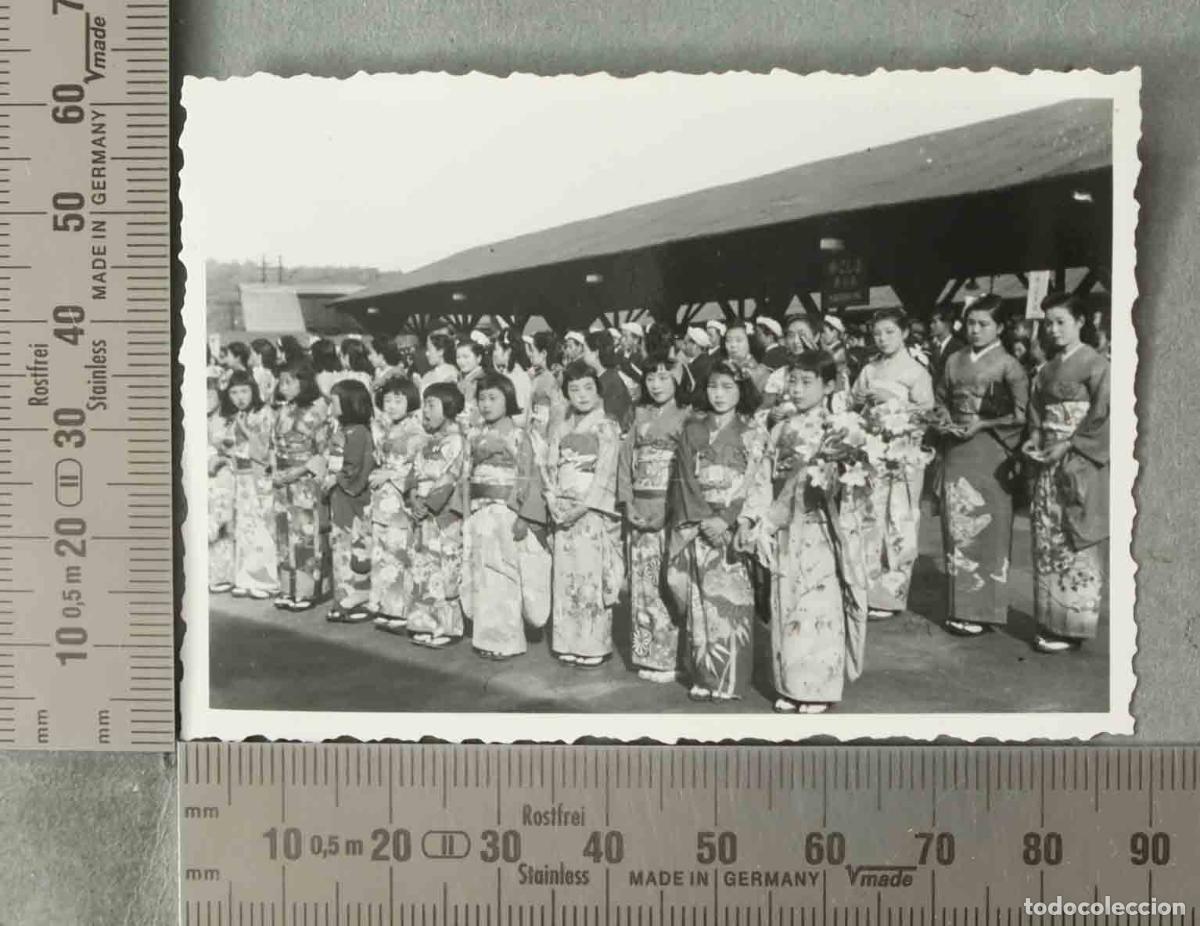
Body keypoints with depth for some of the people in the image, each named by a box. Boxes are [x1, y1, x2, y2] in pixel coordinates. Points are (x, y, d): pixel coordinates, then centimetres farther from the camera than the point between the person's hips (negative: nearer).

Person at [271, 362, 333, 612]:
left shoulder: (317, 411, -8)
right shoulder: (282, 411, 12)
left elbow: (323, 450, -10)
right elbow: (276, 446, 17)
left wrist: (300, 470, -15)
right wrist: (277, 473, 4)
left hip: (307, 481, -6)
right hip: (283, 480, 6)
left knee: (306, 533, -4)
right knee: (284, 533, 8)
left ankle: (307, 591, 2)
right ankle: (288, 589, 15)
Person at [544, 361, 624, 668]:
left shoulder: (607, 427, 0)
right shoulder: (560, 430, 15)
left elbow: (605, 474, -8)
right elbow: (550, 470, 10)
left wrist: (582, 507, -15)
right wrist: (553, 503, -6)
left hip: (593, 510, -5)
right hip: (562, 512, 5)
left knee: (592, 577, -6)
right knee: (565, 578, 5)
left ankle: (594, 646, 1)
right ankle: (568, 644, 12)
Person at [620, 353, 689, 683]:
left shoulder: (685, 417, 1)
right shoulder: (640, 417, 15)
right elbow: (626, 461, 12)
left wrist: (672, 510, -15)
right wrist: (628, 504, -1)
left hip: (672, 510, -4)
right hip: (640, 512, 4)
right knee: (642, 582, 5)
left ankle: (671, 658, 2)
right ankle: (647, 656, 14)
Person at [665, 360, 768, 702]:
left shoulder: (752, 432, 4)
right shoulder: (692, 429, 11)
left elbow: (752, 482, -4)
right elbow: (685, 478, 2)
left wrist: (725, 519, -15)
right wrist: (704, 520, -11)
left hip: (734, 525, -2)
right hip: (695, 525, 2)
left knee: (730, 600, -6)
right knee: (700, 602, 1)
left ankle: (729, 680, 2)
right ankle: (703, 677, 8)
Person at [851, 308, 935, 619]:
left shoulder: (915, 371, 0)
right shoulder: (869, 371, 12)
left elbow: (926, 411, -3)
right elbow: (853, 404, 16)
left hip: (903, 452, -3)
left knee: (899, 521, -2)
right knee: (871, 519, 2)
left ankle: (891, 593, 5)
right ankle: (867, 589, 10)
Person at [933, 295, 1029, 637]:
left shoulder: (1008, 365, -4)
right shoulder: (955, 361, 11)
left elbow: (1022, 413, -9)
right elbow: (940, 398, 20)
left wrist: (983, 424, -14)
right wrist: (945, 419, 1)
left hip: (990, 452, -5)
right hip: (957, 451, 5)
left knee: (987, 529, -2)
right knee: (957, 527, 6)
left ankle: (983, 610, 6)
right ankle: (959, 607, 15)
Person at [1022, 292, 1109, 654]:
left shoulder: (1095, 364, -6)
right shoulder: (1047, 369, 14)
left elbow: (1102, 416, -12)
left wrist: (1068, 445, -16)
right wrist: (1034, 440, 1)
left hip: (1080, 463, -7)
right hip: (1048, 464, 7)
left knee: (1075, 543, -3)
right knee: (1046, 541, 6)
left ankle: (1073, 626, 4)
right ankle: (1050, 622, 14)